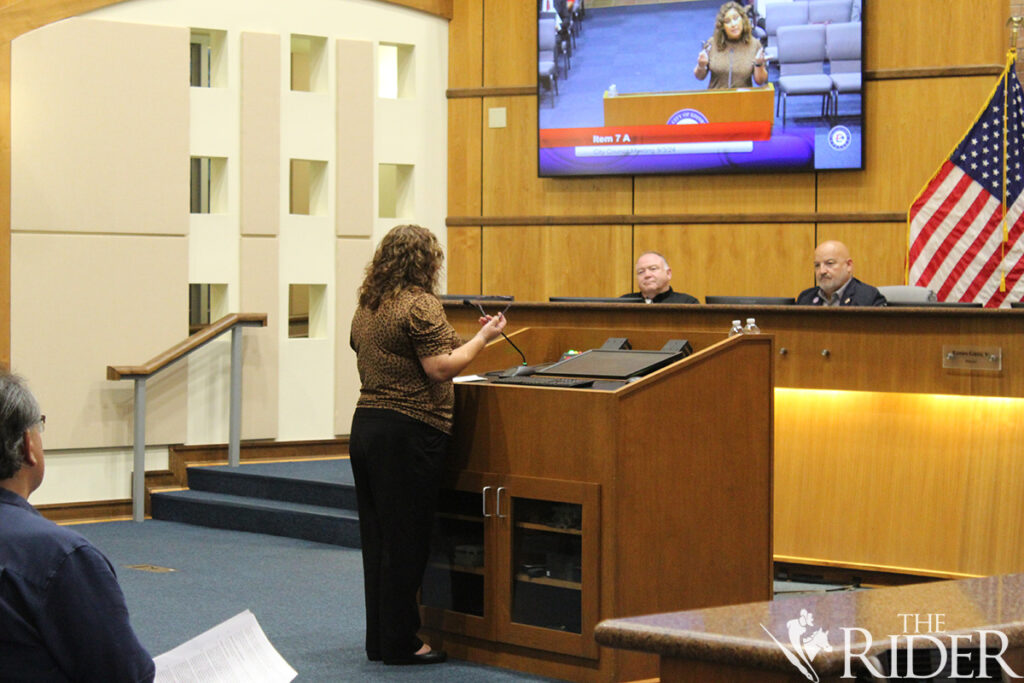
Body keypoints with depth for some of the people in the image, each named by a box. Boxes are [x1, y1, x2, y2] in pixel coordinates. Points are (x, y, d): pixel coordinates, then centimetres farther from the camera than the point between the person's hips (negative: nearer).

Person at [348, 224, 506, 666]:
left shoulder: (366, 308, 13)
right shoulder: (420, 305, -12)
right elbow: (441, 369, -18)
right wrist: (483, 337, -6)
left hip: (365, 425, 8)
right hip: (409, 432, -8)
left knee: (377, 537, 12)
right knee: (406, 541, -2)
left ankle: (380, 639, 17)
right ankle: (400, 644, 2)